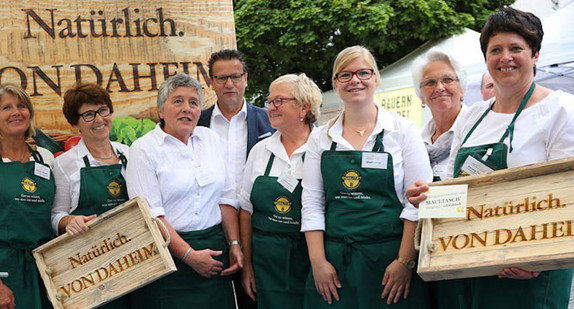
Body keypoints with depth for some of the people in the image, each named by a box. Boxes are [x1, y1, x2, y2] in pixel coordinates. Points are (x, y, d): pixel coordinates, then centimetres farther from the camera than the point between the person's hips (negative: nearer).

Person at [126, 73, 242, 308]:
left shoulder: (210, 138, 10)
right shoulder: (143, 149, -5)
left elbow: (227, 197, 11)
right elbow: (150, 216, -12)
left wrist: (234, 244, 2)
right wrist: (190, 256, -15)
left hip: (214, 248, 4)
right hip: (168, 254, -4)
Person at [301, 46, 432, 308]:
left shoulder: (402, 130, 0)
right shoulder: (320, 138, 8)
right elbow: (312, 203, 6)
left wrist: (405, 261, -12)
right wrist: (318, 262, -4)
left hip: (390, 257, -2)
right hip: (334, 260, 2)